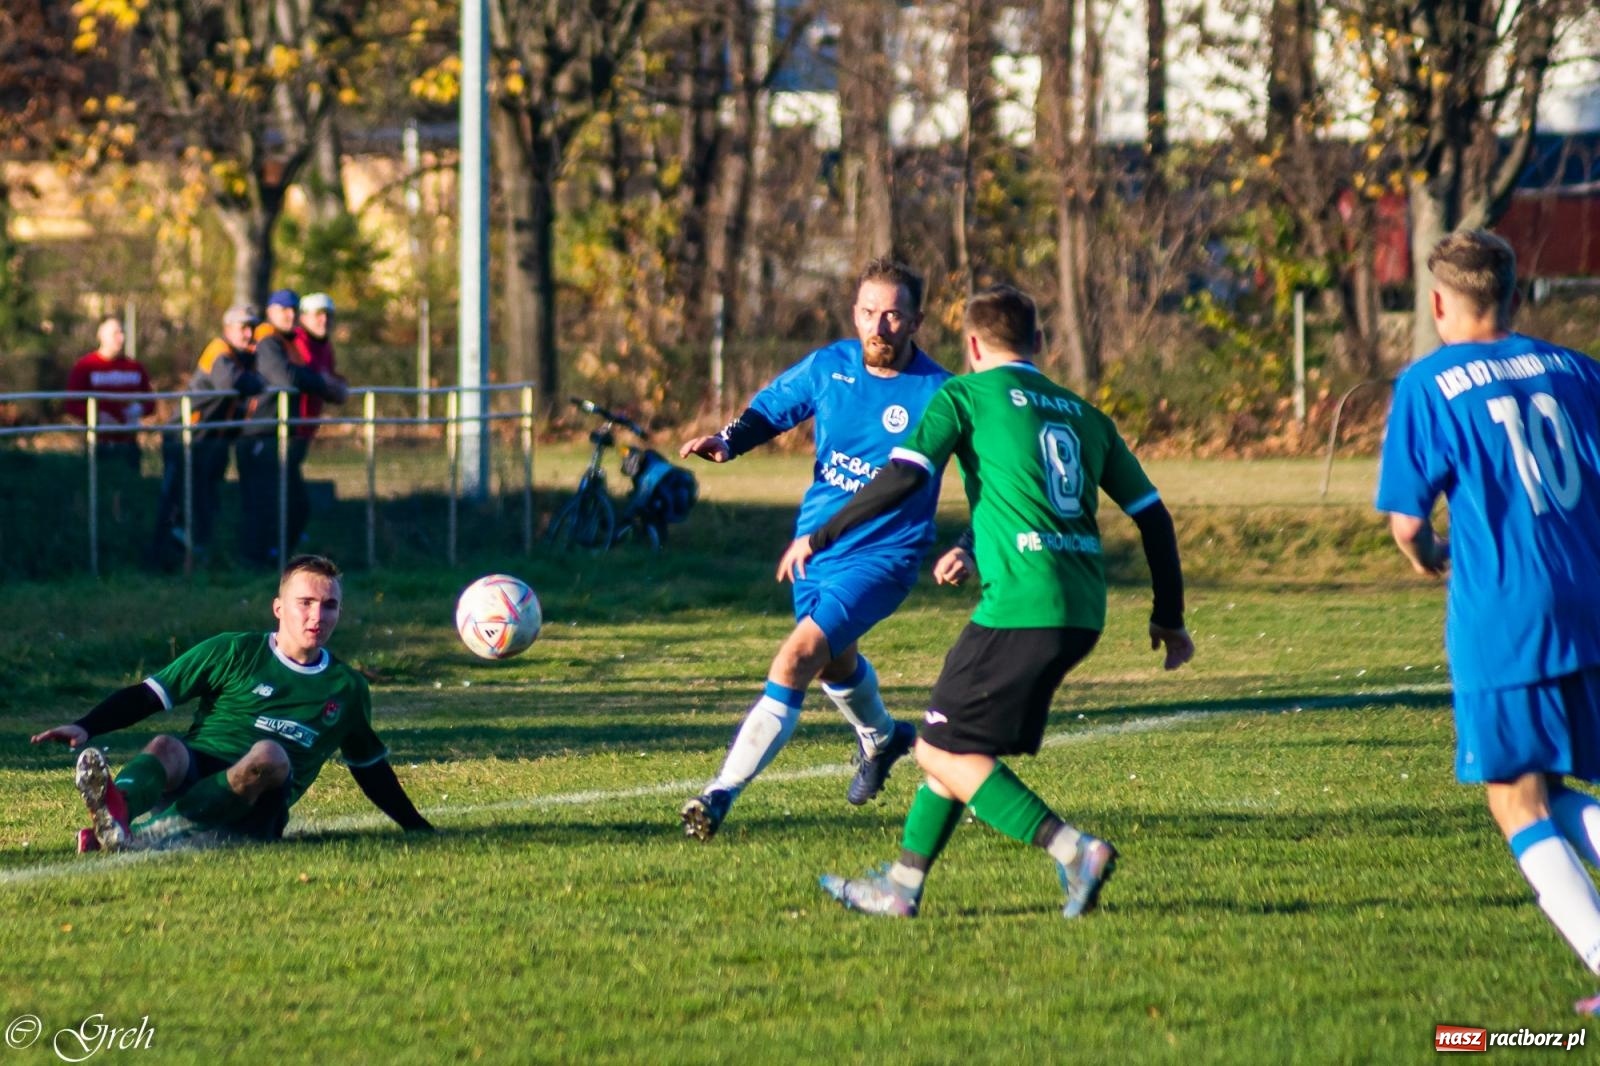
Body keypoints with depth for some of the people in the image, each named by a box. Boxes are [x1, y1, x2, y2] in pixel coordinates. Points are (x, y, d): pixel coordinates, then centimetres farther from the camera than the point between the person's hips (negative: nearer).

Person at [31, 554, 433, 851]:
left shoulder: (347, 689, 20)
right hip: (193, 773, 0)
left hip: (256, 808, 0)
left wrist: (415, 826, 33)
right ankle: (117, 805, -71)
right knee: (166, 747, -35)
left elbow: (370, 765, 34)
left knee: (270, 754, -35)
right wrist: (84, 728, -7)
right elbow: (148, 695, 7)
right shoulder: (234, 653, 11)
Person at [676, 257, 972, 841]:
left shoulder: (939, 396, -18)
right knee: (836, 665, 27)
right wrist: (726, 441, -10)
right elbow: (771, 408, 11)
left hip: (882, 556, -6)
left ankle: (722, 792, -21)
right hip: (816, 544, 6)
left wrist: (966, 550, -28)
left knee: (797, 658, -23)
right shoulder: (829, 366, -5)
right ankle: (880, 738, 61)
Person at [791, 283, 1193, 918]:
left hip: (1020, 605, -7)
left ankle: (1073, 850, -15)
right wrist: (1168, 620, 27)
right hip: (1083, 613, 7)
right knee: (956, 741, 19)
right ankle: (901, 887, 22)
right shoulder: (1083, 415, 21)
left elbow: (904, 478, -10)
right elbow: (1152, 515, 20)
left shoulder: (966, 395, 3)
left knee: (942, 753, 0)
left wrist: (821, 537, 0)